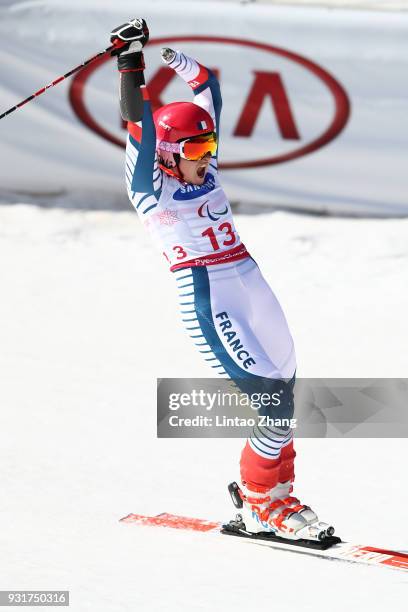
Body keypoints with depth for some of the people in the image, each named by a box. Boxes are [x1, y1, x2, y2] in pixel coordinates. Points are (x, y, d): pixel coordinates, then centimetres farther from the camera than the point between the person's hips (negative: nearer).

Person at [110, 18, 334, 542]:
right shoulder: (150, 186, -4)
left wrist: (176, 59, 13)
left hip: (252, 289, 8)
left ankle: (274, 492, 24)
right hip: (206, 297, -8)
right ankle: (260, 502, 3)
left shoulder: (201, 169, 13)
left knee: (284, 391, 9)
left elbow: (208, 88, 19)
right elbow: (139, 124, -18)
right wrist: (130, 64, -20)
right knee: (276, 404, -13)